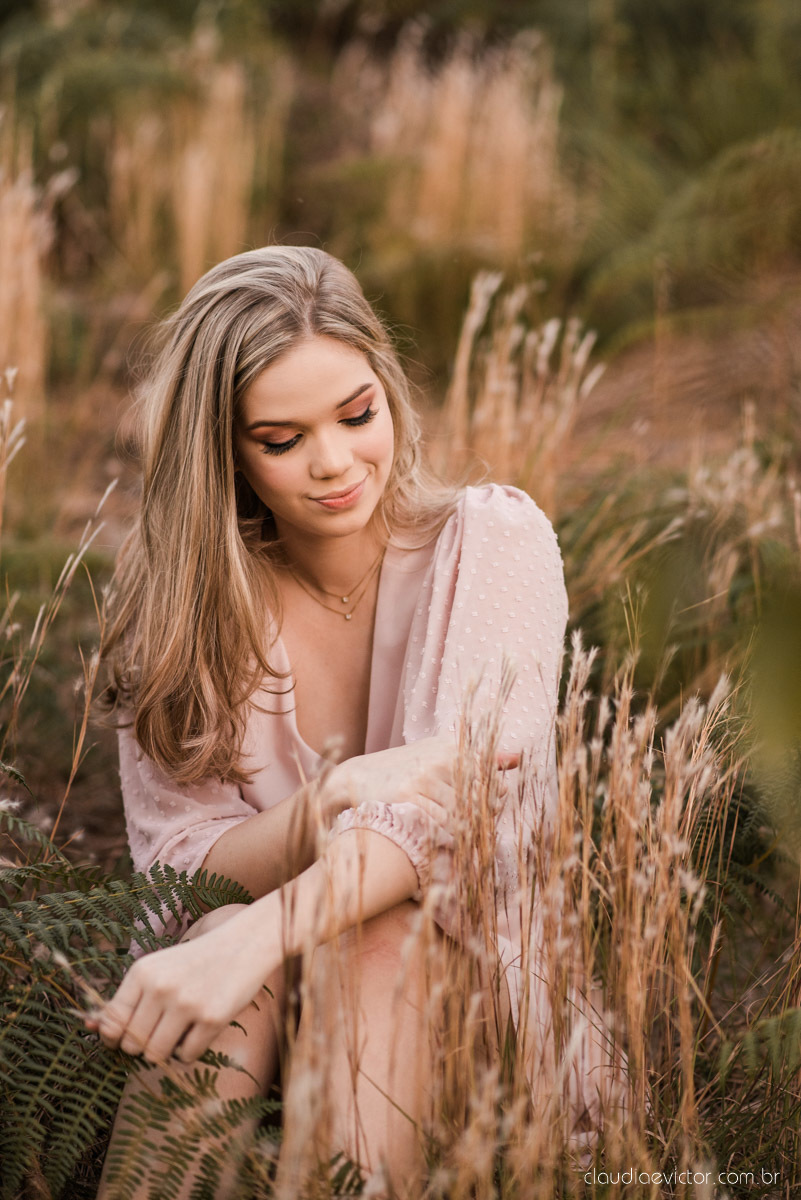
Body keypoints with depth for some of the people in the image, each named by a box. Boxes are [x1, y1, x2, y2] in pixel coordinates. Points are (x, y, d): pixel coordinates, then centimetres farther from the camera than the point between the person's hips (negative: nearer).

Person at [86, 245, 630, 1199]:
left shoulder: (492, 539, -7)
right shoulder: (175, 594, -1)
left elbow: (461, 794, -21)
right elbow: (181, 861, -6)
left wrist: (258, 937, -37)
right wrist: (332, 801, -28)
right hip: (265, 1010, 2)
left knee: (375, 934, -33)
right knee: (216, 935, -31)